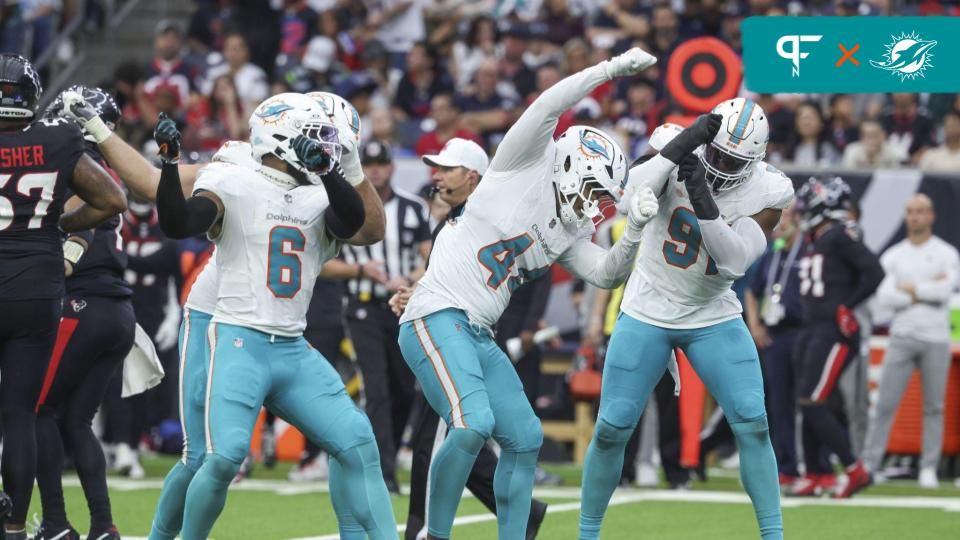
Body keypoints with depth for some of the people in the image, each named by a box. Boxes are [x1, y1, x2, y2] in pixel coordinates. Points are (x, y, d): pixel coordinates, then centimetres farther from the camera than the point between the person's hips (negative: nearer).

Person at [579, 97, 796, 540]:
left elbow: (736, 261, -23)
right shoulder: (682, 154, -16)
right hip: (648, 314, -1)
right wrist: (678, 148, -43)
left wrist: (707, 208, -36)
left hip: (714, 318, 1)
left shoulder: (768, 192, -12)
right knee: (612, 429, 1)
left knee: (753, 425, -9)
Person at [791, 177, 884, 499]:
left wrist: (847, 307, -14)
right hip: (813, 332, 9)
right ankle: (814, 477, 18)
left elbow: (874, 272, -19)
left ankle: (855, 470, -6)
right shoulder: (816, 242, 15)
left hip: (834, 333, -9)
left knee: (814, 405, -12)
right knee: (809, 406, 11)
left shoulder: (840, 237, -12)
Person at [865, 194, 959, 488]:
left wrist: (909, 289, -7)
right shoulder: (893, 256, 7)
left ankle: (929, 469, 8)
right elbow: (885, 296, -7)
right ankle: (869, 464, -1)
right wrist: (927, 291, -10)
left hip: (936, 339, -1)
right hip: (902, 338, 1)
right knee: (885, 404, -3)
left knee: (933, 406, 3)